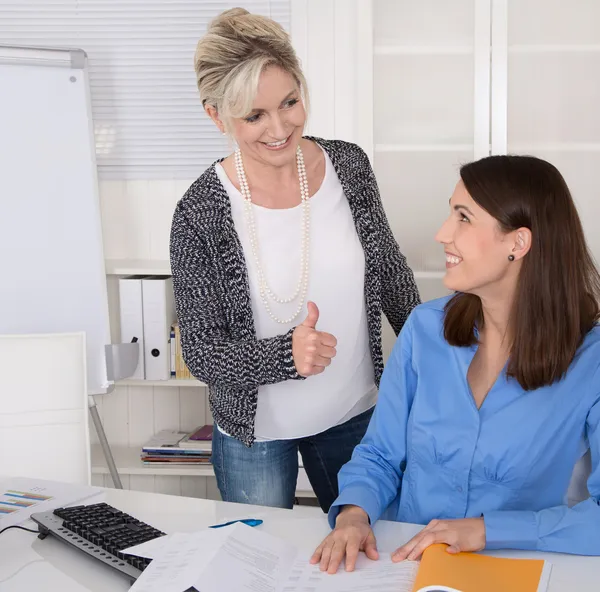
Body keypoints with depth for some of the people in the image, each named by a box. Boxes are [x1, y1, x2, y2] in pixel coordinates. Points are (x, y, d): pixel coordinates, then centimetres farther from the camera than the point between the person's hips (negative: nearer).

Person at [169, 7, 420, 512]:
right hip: (255, 432, -3)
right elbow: (200, 353, -14)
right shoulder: (201, 212, -18)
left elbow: (391, 271, 7)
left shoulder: (349, 166, -8)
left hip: (357, 413, 3)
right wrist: (286, 354, -30)